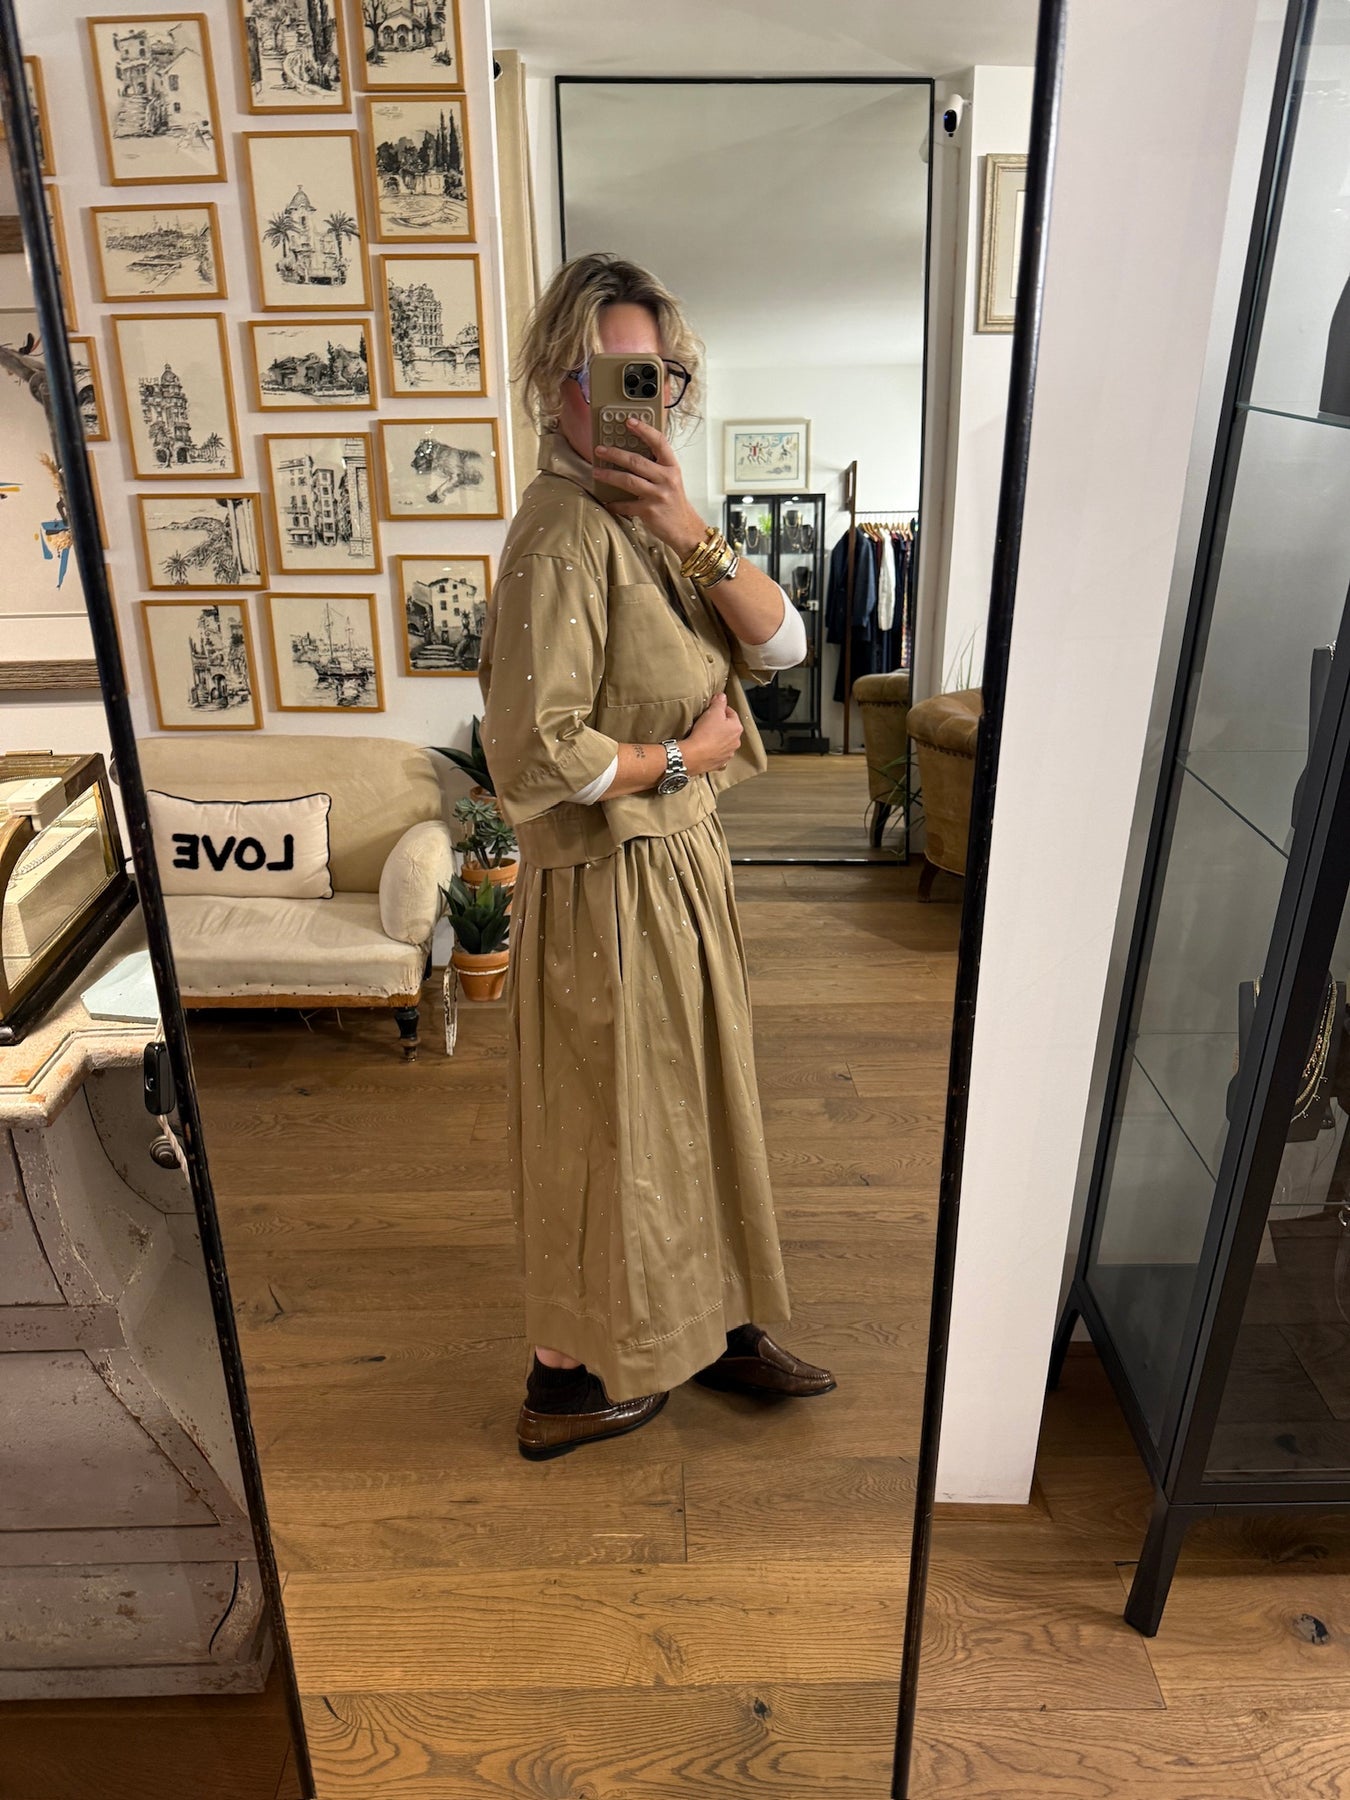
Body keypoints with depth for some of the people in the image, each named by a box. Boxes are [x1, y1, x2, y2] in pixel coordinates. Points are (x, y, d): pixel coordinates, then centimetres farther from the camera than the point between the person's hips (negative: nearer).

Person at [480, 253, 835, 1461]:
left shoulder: (649, 518, 9)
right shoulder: (565, 532, -19)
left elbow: (780, 645, -2)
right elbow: (534, 755, -28)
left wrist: (688, 531, -16)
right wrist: (686, 754, -15)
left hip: (681, 861, 9)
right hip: (610, 878, -9)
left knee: (690, 1104, 21)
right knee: (607, 1132, 7)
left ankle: (711, 1327, 42)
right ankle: (567, 1385, 31)